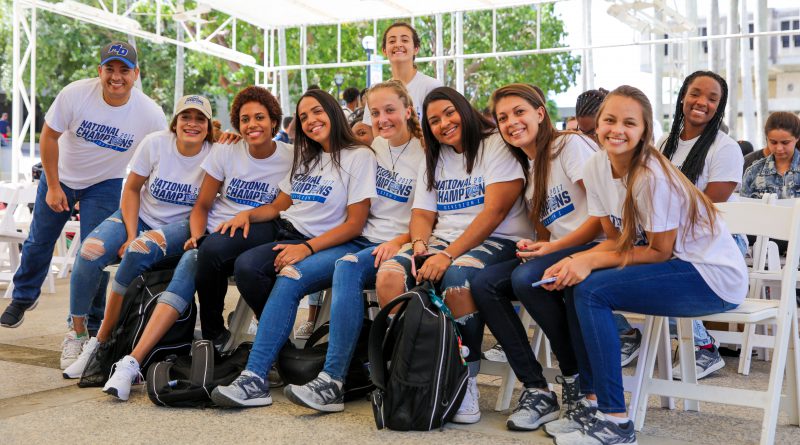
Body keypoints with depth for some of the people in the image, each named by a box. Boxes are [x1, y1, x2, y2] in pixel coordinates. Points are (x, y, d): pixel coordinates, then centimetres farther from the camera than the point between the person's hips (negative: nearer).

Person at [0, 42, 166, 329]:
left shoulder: (151, 115, -24)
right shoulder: (75, 94, -25)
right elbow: (49, 136, -12)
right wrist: (53, 187, -9)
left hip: (105, 184, -1)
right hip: (61, 176, 1)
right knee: (38, 241, 16)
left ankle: (91, 324, 14)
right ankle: (23, 297, 44)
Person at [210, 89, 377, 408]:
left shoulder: (359, 156, -1)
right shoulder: (305, 159, 23)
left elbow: (355, 224, -8)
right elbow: (279, 206, 22)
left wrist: (307, 248, -17)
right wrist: (247, 214, 1)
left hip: (340, 246, -7)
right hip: (296, 240, 7)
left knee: (289, 280, -34)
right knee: (245, 266, -23)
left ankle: (254, 379, -36)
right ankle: (281, 345, -9)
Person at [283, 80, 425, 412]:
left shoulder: (424, 155, -1)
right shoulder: (374, 147, 15)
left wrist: (398, 242, -19)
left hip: (397, 245, -6)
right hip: (363, 240, 6)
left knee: (348, 268, -37)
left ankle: (333, 381, -37)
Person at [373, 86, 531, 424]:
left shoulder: (497, 147, -3)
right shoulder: (434, 160, 19)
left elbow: (494, 212, -15)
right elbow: (421, 215, 14)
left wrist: (448, 256, -22)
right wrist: (420, 242, -11)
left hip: (498, 242, -6)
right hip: (443, 240, 6)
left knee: (457, 277, -38)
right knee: (389, 276, -22)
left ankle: (467, 384, -24)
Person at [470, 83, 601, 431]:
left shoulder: (571, 144, -4)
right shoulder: (529, 170, 18)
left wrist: (553, 247, -16)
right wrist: (533, 246, -6)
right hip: (557, 254, 8)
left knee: (526, 278, -33)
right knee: (483, 284, -14)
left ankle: (575, 378, -11)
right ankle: (536, 389, -14)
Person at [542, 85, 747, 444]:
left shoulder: (653, 178, -24)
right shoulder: (596, 166, -1)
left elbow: (660, 252, -18)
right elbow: (616, 239, 3)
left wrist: (591, 261, -22)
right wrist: (576, 261, -15)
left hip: (715, 276, -8)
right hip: (674, 267, 8)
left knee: (590, 290, -23)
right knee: (574, 283, -5)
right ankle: (595, 399, 5)